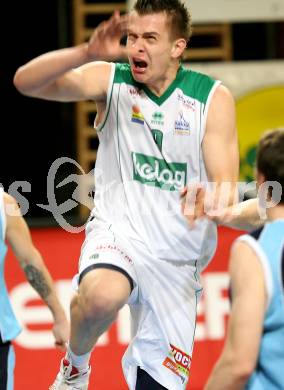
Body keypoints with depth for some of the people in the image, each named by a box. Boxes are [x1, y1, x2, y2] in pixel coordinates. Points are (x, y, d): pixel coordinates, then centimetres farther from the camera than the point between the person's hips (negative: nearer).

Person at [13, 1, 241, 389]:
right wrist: (87, 53, -32)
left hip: (177, 261, 2)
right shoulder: (111, 80, -4)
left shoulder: (213, 98, -4)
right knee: (101, 295, -36)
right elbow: (26, 81, -16)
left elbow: (226, 191, -8)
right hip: (118, 231, -2)